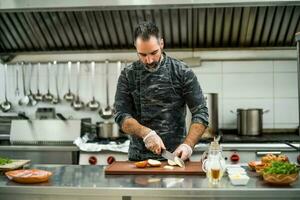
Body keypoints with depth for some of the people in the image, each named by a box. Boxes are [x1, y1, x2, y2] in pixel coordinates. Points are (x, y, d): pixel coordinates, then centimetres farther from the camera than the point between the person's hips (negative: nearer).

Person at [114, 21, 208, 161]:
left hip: (175, 156, -1)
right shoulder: (128, 75, 4)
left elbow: (200, 113, -2)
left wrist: (187, 145, -16)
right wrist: (146, 133, -18)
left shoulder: (182, 72, -1)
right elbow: (121, 115, 0)